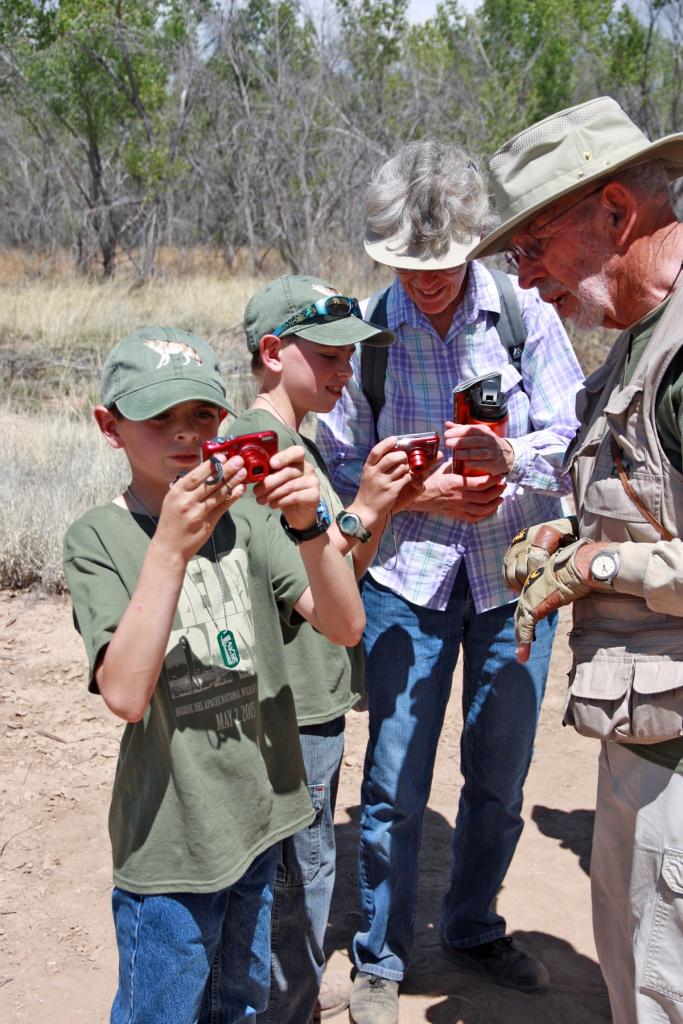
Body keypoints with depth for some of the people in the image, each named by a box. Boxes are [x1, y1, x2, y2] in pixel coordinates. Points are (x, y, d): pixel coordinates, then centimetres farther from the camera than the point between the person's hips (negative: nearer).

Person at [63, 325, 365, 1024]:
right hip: (170, 841, -4)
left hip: (261, 814, 4)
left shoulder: (245, 516, 1)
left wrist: (309, 527, -23)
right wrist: (171, 547, -30)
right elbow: (125, 694, -24)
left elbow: (345, 627, -6)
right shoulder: (99, 538, -11)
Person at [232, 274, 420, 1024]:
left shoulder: (300, 442, 14)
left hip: (315, 696, 10)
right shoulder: (256, 439, -16)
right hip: (291, 704, -10)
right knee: (301, 871, 3)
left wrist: (387, 504, -1)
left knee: (301, 868, 22)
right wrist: (359, 513, -20)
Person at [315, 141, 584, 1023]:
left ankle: (473, 929, 37)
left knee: (500, 774, 13)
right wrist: (421, 495, -18)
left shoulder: (523, 311, -5)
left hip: (515, 568, 1)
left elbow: (571, 440, -9)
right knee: (394, 779, 3)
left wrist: (506, 454, -29)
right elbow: (341, 465, -2)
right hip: (407, 574, -1)